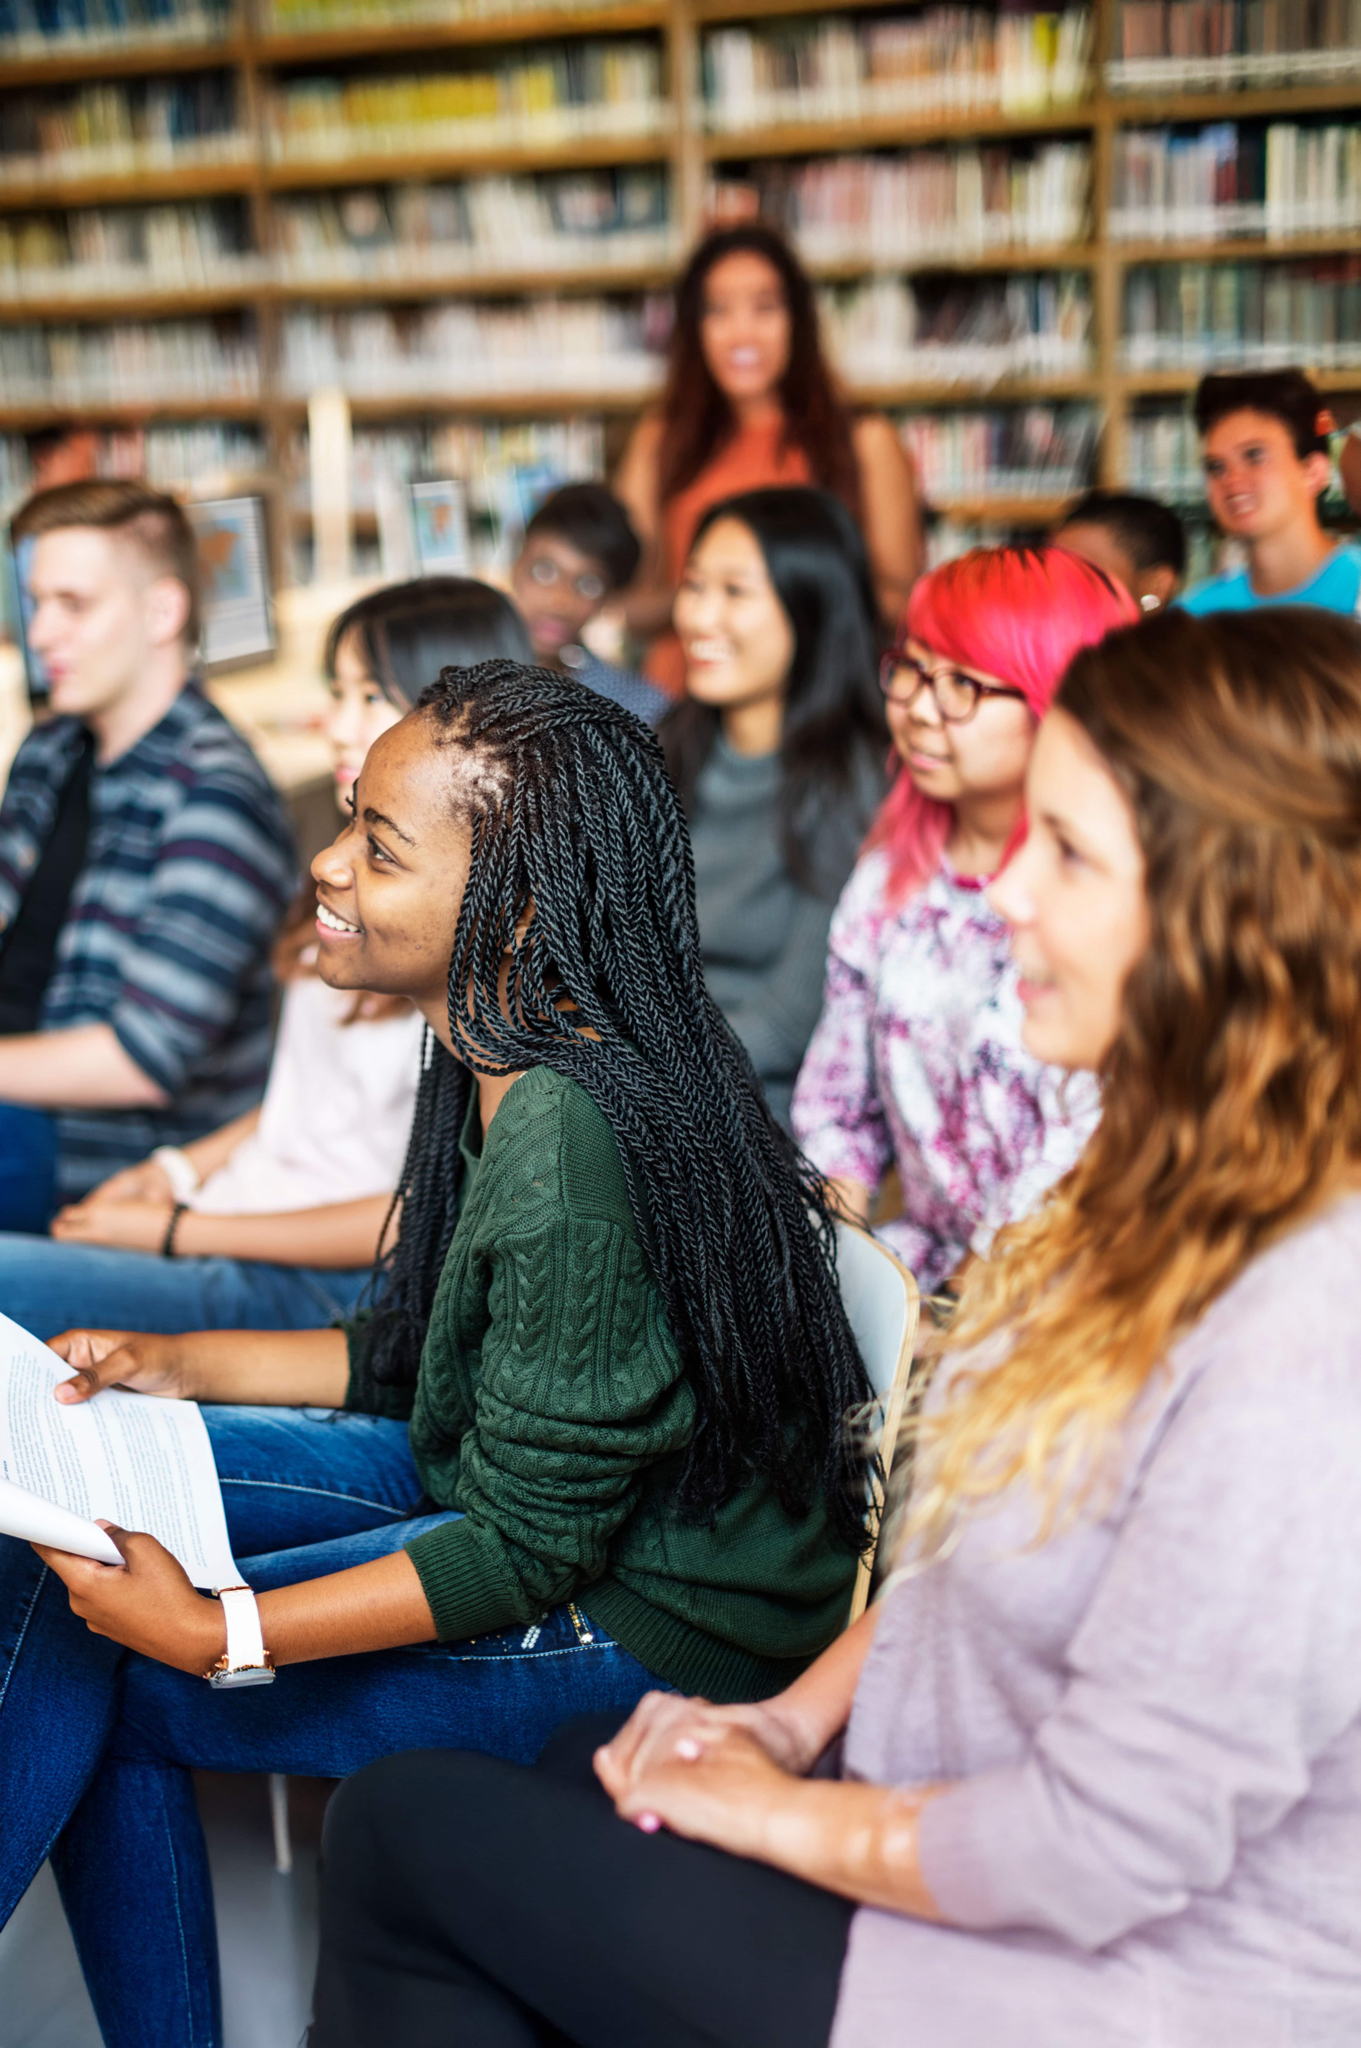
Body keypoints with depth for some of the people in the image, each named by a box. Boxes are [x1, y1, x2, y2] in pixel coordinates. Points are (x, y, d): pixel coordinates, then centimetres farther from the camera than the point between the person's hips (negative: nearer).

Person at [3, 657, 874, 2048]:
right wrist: (178, 1365, 7)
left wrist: (217, 1636, -24)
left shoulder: (564, 1145, -29)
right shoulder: (502, 1058, -1)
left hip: (651, 1627, -9)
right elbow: (413, 1360, 12)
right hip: (530, 1490, 9)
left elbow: (530, 1550, -23)